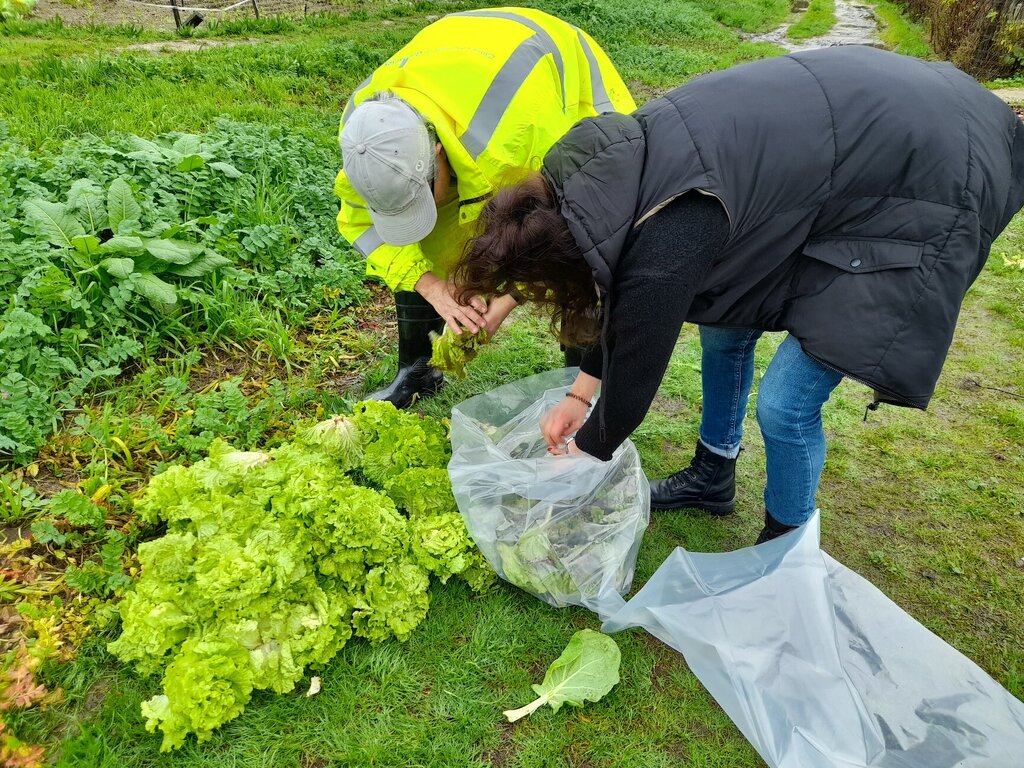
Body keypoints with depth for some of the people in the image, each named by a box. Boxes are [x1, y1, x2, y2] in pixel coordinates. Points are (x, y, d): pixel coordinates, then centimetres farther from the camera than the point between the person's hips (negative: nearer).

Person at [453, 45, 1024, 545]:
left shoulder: (666, 244, -32)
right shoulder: (618, 167, -6)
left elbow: (636, 369, -16)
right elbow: (628, 301, 9)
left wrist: (580, 454, 3)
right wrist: (579, 397, 13)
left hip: (928, 190, -8)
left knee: (787, 404, -6)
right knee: (724, 327, 14)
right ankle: (713, 476, 36)